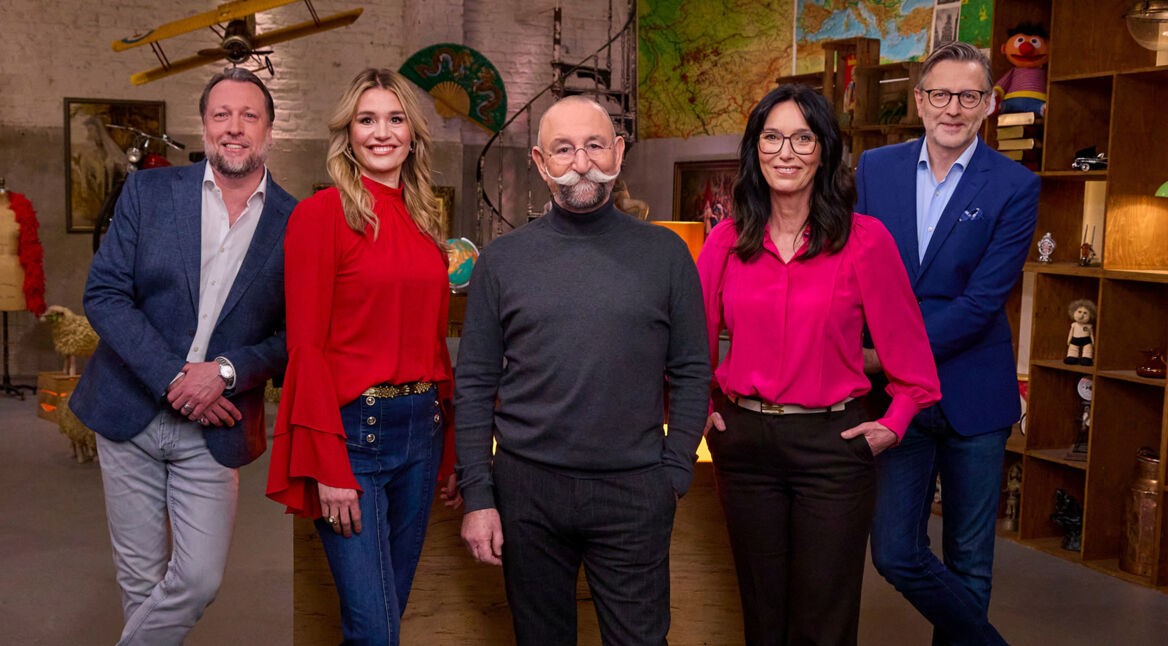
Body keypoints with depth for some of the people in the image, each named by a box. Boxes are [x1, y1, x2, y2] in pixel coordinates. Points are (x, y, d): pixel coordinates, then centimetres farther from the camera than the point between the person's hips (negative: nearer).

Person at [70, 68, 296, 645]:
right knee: (140, 580, 11)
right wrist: (173, 377, -15)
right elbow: (103, 294, -5)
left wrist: (226, 372, -18)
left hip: (214, 427, 0)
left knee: (198, 580, -1)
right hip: (130, 414, 1)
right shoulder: (148, 191, 0)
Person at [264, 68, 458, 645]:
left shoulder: (424, 220, 11)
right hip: (353, 426, -6)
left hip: (421, 426, 6)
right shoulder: (322, 213, -8)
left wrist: (447, 435, 8)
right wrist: (328, 466, -16)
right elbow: (306, 347, -11)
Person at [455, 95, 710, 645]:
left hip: (634, 491, -1)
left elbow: (691, 372, 4)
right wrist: (477, 494, -2)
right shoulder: (502, 260, 2)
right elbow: (474, 385, 3)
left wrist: (675, 472, -4)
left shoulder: (665, 254, 1)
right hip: (527, 486, 1)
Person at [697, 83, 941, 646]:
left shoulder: (864, 240, -8)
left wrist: (894, 423, -5)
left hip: (831, 443, -3)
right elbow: (693, 337, 12)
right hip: (743, 439, 3)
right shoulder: (727, 240, 1)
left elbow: (906, 344, -1)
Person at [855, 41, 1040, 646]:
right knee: (895, 554, 3)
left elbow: (983, 301, -13)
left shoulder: (1014, 186, -7)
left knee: (969, 559, 12)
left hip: (972, 392, -2)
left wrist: (888, 356, -17)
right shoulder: (875, 168, 4)